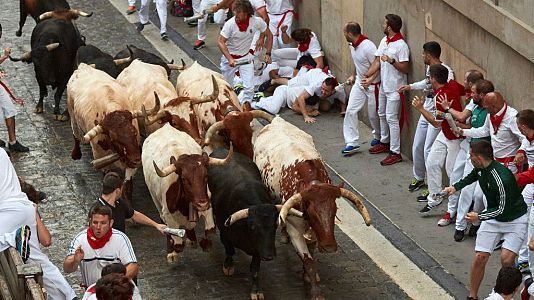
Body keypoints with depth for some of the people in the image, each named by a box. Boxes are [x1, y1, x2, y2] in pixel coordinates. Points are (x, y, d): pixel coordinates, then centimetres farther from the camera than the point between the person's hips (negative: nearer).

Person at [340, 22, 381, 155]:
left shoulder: (368, 47, -27)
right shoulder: (352, 45, 0)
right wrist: (353, 75, 18)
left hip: (372, 84, -8)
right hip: (359, 83, 8)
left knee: (373, 114, 8)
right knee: (350, 111, -2)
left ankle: (378, 137, 35)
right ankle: (352, 143, 1)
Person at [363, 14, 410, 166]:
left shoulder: (401, 45, -20)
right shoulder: (384, 41, 6)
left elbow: (405, 68, -21)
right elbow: (377, 62, 8)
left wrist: (391, 61, -31)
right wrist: (368, 76, -2)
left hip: (394, 88, -9)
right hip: (383, 85, 9)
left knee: (391, 118, -8)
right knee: (382, 114, 22)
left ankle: (395, 153, -5)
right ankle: (385, 143, 39)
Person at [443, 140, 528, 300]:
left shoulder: (502, 179, -33)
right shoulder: (480, 169, -8)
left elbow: (503, 209, -24)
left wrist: (479, 216, -15)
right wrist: (456, 186, 12)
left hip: (515, 219, -7)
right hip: (493, 218, 7)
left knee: (506, 259, -23)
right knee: (480, 257, -4)